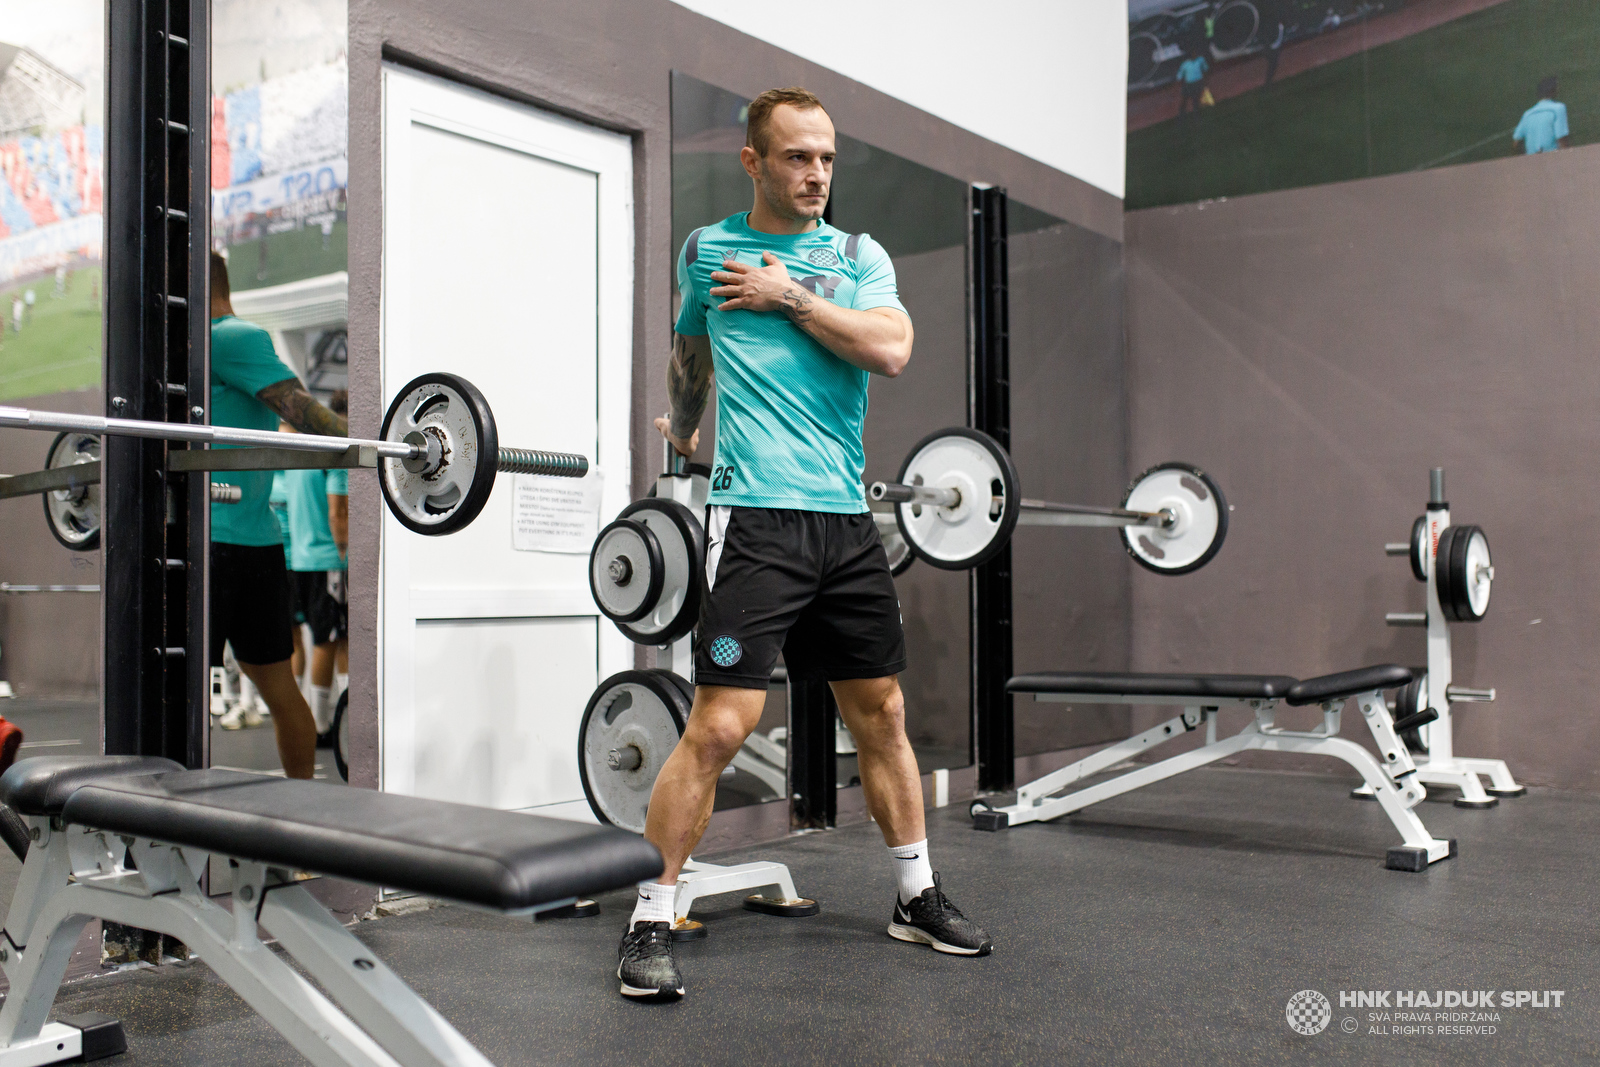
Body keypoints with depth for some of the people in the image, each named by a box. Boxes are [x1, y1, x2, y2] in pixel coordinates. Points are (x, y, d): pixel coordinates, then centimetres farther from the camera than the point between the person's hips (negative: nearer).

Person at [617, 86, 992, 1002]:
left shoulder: (861, 257, 10)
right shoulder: (706, 251, 9)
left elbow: (891, 351, -8)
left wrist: (787, 294, -7)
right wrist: (682, 428, 38)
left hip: (848, 517, 3)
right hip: (756, 515, -3)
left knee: (882, 713, 12)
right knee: (722, 725, -11)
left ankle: (918, 897, 28)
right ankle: (651, 924, 2)